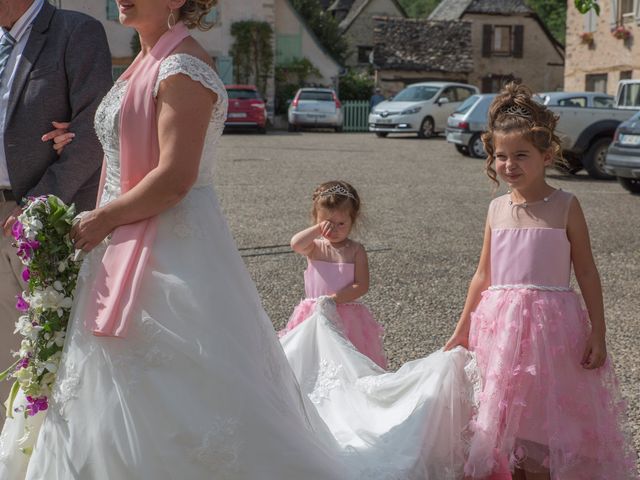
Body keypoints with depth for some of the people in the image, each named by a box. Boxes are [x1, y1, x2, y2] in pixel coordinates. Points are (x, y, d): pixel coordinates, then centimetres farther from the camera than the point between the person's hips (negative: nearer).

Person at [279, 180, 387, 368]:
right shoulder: (315, 248, 1)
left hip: (347, 314, -1)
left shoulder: (355, 250, -1)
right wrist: (318, 228, -27)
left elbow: (362, 286, -9)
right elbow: (296, 244, -21)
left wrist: (336, 298, -20)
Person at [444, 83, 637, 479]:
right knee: (508, 416, 12)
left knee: (544, 419, 4)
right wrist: (463, 329, 16)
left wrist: (598, 333, -6)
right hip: (502, 326, 4)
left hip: (550, 325, -4)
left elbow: (587, 274, -3)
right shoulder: (497, 209, 5)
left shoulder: (565, 206, -6)